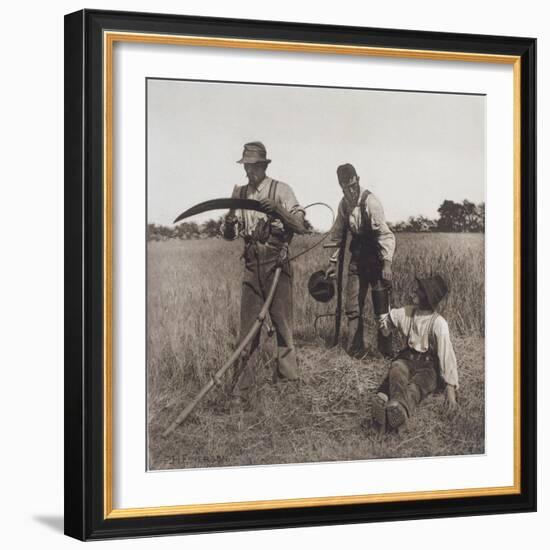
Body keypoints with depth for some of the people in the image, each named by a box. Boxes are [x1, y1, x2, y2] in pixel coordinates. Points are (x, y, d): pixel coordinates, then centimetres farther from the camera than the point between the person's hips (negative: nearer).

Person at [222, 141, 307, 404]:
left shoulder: (281, 190, -3)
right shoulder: (240, 194, 11)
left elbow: (301, 226, -10)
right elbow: (229, 235, 12)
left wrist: (277, 210, -26)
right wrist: (229, 221, -11)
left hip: (277, 265, -4)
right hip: (252, 267, 4)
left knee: (282, 325, 0)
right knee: (247, 329, 3)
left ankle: (288, 383, 9)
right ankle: (243, 391, 5)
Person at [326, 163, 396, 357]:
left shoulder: (370, 201, -19)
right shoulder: (344, 204, 1)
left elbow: (385, 234, -23)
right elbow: (337, 235, 14)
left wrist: (387, 263, -31)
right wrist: (333, 261, 11)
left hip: (376, 259, -6)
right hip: (357, 258, 6)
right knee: (352, 307, 5)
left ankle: (386, 348, 7)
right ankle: (354, 350, 13)